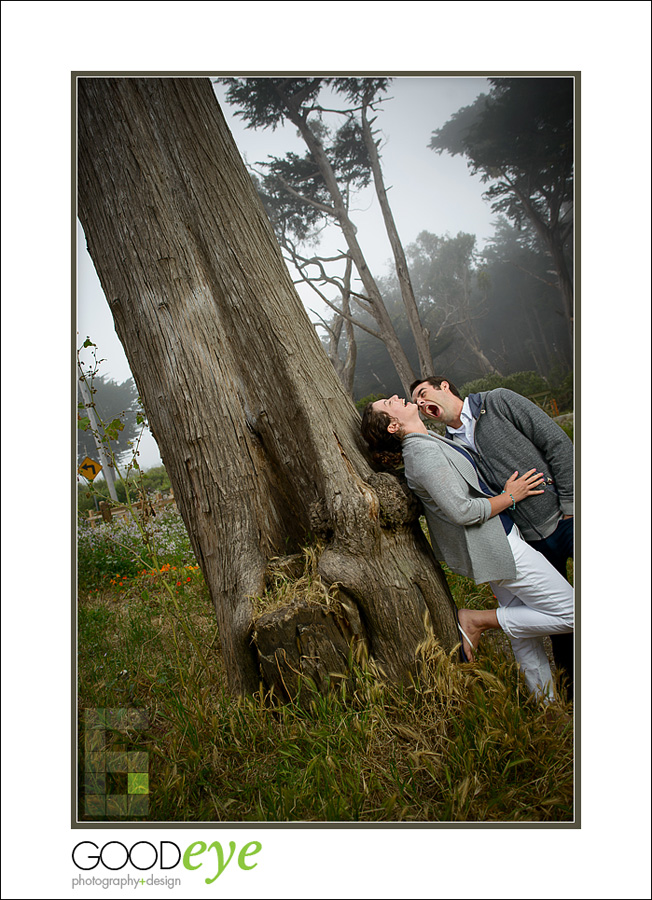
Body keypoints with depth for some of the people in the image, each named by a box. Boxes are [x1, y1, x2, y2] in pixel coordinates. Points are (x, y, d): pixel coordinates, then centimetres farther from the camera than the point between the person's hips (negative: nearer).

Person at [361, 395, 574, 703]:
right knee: (571, 614, -4)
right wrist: (510, 496, -11)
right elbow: (462, 511, -26)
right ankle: (477, 620, 1)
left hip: (497, 541, 10)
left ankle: (546, 702, 32)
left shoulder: (429, 441, 8)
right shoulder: (424, 452, -24)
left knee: (524, 631, 17)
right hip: (497, 546, -10)